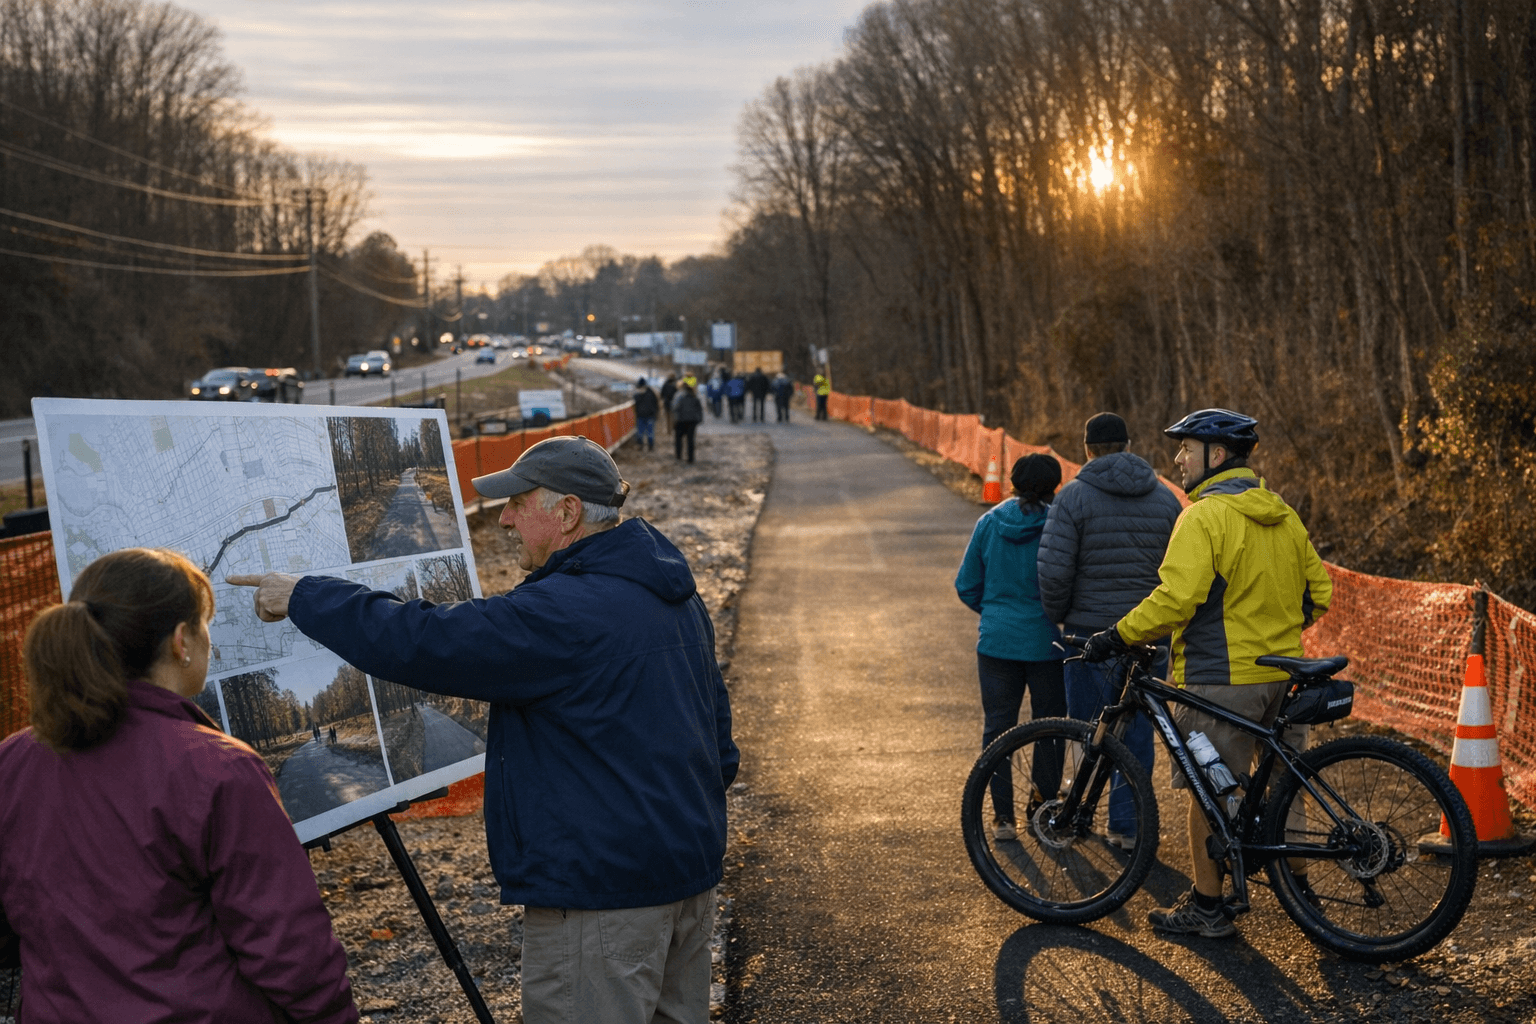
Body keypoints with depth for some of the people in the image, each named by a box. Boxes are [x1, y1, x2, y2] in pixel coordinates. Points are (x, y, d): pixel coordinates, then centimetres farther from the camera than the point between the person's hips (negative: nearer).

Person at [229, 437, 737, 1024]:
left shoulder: (563, 613, -22)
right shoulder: (676, 597, 10)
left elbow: (418, 643, -23)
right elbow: (716, 727, 17)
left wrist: (303, 598, -10)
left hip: (603, 892, -10)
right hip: (691, 873, 10)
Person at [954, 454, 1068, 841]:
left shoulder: (989, 522, 0)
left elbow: (966, 586, 4)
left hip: (996, 640, 2)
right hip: (1046, 642, -2)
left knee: (997, 727, 9)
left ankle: (1003, 816, 10)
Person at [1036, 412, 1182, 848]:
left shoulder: (1075, 495, -8)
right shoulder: (1165, 498, 5)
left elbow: (1054, 569, -14)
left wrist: (1058, 616, 3)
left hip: (1091, 632, -3)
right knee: (1137, 734, 11)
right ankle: (1127, 827, 14)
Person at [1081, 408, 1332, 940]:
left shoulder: (1204, 518, -16)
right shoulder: (1283, 515, 10)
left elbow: (1175, 598, -25)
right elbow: (1317, 590, 14)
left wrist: (1116, 636, -16)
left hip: (1223, 678, -8)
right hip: (1282, 672, 8)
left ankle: (1207, 908, 10)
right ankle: (1296, 887, 27)